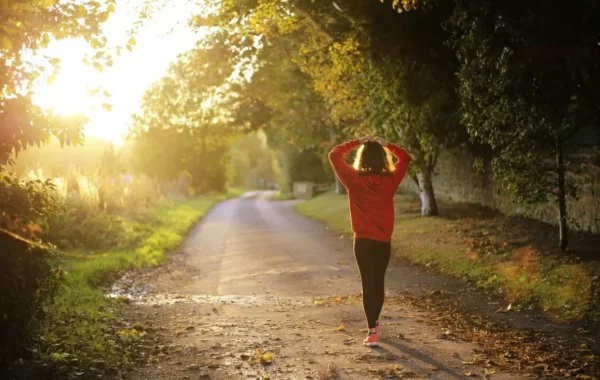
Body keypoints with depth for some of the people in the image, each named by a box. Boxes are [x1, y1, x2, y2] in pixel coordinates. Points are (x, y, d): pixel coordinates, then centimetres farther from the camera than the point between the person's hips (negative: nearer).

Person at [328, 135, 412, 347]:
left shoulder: (354, 179, -10)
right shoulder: (390, 180, -4)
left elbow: (334, 155, 1)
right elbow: (405, 158, 13)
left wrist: (357, 143, 3)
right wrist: (386, 145, 9)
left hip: (363, 241, -2)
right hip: (384, 241, 3)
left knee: (368, 284, -1)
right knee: (378, 282, 19)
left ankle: (372, 332, -9)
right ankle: (374, 323, 37)